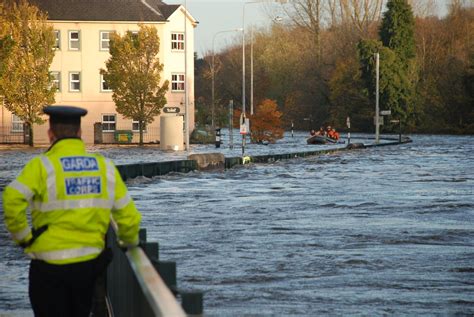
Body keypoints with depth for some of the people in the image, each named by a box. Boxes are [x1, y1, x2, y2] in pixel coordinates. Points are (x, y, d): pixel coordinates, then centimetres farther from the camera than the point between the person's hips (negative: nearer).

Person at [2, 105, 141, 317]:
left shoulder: (42, 166, -10)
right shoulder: (105, 167, 3)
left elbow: (13, 199, -26)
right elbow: (127, 215, 3)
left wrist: (23, 236, -11)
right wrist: (130, 243, 22)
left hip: (50, 267, -4)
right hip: (89, 263, 4)